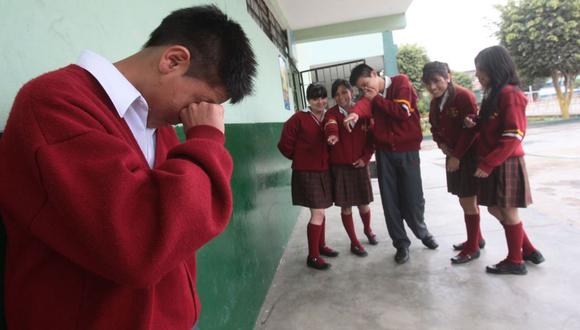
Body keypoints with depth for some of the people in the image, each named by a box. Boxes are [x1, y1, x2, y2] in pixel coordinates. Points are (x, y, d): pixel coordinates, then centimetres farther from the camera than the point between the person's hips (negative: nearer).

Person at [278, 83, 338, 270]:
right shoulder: (298, 119, -12)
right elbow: (285, 146, -8)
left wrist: (326, 159, 4)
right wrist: (301, 159, 3)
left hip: (324, 172, 6)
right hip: (306, 173, -6)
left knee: (320, 212, 17)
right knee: (317, 214, -7)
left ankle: (321, 246, 35)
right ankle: (313, 256, 6)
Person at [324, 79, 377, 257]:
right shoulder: (332, 113, -5)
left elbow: (371, 136, 6)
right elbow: (330, 125, -29)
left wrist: (366, 157, -6)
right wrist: (332, 135, -51)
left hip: (360, 165, 2)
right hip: (339, 166, -1)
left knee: (363, 203, 11)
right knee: (346, 206, 5)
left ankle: (368, 229, 42)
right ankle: (354, 242, 23)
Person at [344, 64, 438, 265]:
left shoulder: (401, 82, -2)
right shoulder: (371, 95, 7)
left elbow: (403, 111, -17)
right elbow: (364, 104, -18)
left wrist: (376, 98, -11)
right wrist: (355, 113, -42)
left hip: (407, 150, -3)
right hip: (384, 152, 3)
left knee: (413, 197, 4)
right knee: (390, 200, 3)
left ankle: (422, 232, 33)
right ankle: (401, 243, 18)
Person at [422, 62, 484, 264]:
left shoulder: (464, 96, -16)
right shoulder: (435, 102, 7)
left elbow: (471, 129, -19)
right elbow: (435, 127, 17)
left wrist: (457, 155, -19)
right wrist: (441, 143, -2)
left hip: (469, 154, -7)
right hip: (453, 155, 7)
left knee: (468, 201, -1)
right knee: (465, 200, 15)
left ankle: (472, 248, 11)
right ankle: (477, 239, 32)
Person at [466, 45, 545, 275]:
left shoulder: (510, 94, -15)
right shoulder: (492, 94, 12)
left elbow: (513, 137, -20)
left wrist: (487, 164, -22)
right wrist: (475, 124, 0)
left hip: (506, 164, -9)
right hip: (492, 163, 9)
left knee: (508, 212, 3)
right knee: (495, 209, 15)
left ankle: (515, 261, 20)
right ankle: (529, 251, 30)